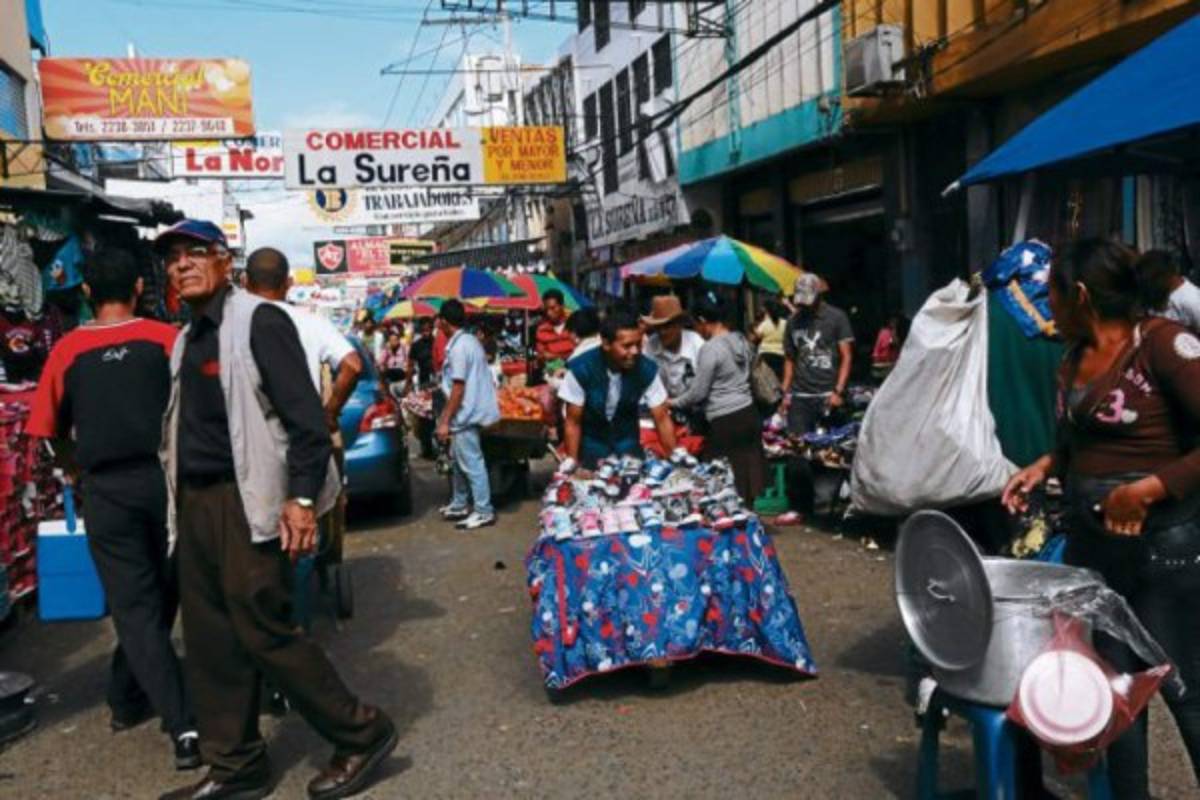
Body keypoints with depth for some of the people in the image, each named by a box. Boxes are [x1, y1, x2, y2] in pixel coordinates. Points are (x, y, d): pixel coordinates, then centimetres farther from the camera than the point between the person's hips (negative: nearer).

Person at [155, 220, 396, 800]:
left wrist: (303, 498, -22)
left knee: (263, 633, -6)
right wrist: (179, 502, 16)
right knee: (210, 640, 11)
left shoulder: (259, 321, -8)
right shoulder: (187, 339, 17)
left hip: (247, 502, -8)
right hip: (194, 503, 8)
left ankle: (363, 734, 11)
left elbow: (305, 415, -16)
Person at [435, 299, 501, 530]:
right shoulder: (469, 341, 11)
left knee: (471, 463, -3)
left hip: (466, 414, -10)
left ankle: (484, 512, 3)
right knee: (460, 459, 18)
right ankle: (459, 505, 29)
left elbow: (458, 388, -21)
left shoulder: (458, 347, -19)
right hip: (468, 412, 10)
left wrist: (444, 421, -18)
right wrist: (447, 415, 22)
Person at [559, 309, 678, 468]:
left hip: (627, 441, 2)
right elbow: (573, 423, -17)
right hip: (592, 442, -2)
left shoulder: (647, 370, -22)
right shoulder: (580, 369, -27)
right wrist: (573, 465, -18)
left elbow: (662, 419, -13)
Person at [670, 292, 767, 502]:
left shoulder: (710, 349, -15)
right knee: (750, 475, 11)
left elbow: (698, 393, -11)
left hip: (725, 422, -8)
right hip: (749, 414, 8)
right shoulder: (741, 340, 8)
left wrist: (674, 402, 7)